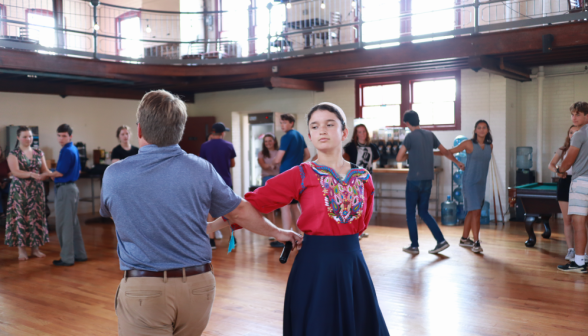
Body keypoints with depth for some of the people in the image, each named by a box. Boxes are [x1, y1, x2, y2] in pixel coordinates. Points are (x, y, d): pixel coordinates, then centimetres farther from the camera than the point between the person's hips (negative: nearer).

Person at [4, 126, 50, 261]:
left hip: (36, 189, 3)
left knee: (36, 217, 4)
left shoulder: (39, 153, 8)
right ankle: (21, 249, 8)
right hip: (20, 189, -3)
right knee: (20, 217, -1)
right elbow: (15, 172, -17)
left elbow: (45, 170, 3)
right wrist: (31, 174, -34)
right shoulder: (13, 154, -4)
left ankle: (35, 248, 13)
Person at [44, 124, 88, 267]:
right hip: (72, 187, 10)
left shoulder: (66, 151, -16)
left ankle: (67, 257, 2)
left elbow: (60, 172, -17)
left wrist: (48, 174, 1)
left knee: (64, 224, -3)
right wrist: (55, 175, 14)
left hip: (65, 189, -9)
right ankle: (79, 254, 21)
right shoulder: (74, 149, 12)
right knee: (73, 223, 14)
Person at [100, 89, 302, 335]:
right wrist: (278, 233, 24)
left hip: (143, 290, -2)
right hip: (198, 286, 3)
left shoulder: (113, 175, -6)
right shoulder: (202, 169, -6)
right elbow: (239, 212, 7)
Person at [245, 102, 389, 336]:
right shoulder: (301, 175, -6)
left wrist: (337, 236, 5)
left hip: (352, 262, 4)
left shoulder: (363, 178, 4)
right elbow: (252, 203, -12)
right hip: (315, 264, -3)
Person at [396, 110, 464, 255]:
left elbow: (399, 158, -13)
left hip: (414, 179, -6)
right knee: (423, 212, 14)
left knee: (411, 213, 6)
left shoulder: (410, 136, -10)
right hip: (428, 179, 6)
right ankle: (441, 240, 6)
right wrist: (458, 162, 30)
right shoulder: (430, 134, 8)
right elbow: (444, 151, 17)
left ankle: (414, 246, 10)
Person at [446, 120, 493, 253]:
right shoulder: (469, 144, -8)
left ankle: (464, 239, 25)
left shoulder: (490, 146, 7)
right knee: (476, 211, -12)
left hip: (481, 182, 6)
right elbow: (450, 152, -2)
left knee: (471, 211, 13)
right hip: (470, 181, -6)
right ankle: (476, 243, -9)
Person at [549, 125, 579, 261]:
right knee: (567, 220, 5)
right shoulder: (563, 150, 9)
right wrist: (557, 171, -9)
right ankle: (570, 250, 13)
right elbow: (551, 165, 12)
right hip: (564, 183, 3)